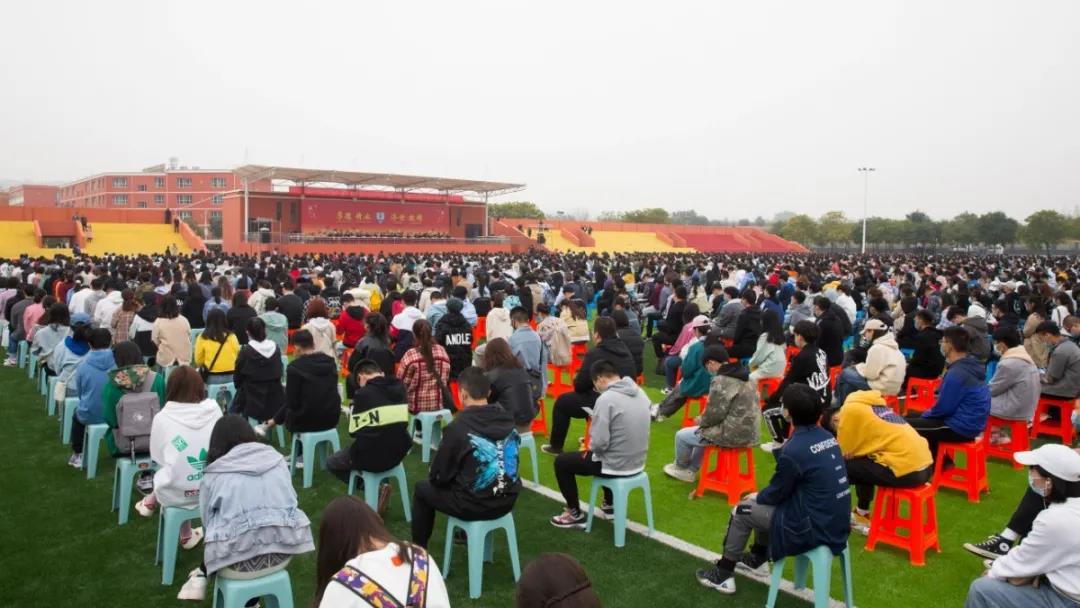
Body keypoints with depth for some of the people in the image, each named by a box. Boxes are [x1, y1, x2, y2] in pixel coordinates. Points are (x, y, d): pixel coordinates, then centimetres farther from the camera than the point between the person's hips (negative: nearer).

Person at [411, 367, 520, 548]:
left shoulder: (457, 427, -19)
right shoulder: (507, 419, -2)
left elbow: (438, 476, -10)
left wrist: (434, 477, 14)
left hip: (474, 505, -6)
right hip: (507, 500, 6)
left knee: (422, 488, 19)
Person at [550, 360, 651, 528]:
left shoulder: (606, 399, -23)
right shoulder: (640, 393, 1)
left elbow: (599, 443, -24)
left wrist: (589, 446, -1)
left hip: (616, 465, -8)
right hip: (637, 463, 8)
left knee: (561, 461, 13)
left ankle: (575, 514, 20)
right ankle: (610, 504, 41)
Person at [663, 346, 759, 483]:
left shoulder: (721, 381, -20)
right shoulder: (743, 377, 10)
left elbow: (715, 414, -20)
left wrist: (700, 420, 2)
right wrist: (704, 418, 15)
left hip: (732, 434, -9)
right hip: (748, 432, 9)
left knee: (681, 435, 9)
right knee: (703, 431, 33)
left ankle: (681, 466, 36)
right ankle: (690, 470, 38)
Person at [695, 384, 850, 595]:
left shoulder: (794, 451, -22)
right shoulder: (827, 437, 3)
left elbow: (777, 493, -6)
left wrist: (756, 496, 12)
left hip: (815, 528, -8)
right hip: (835, 523, 8)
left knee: (742, 510, 7)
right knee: (763, 502, 25)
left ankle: (723, 575, 20)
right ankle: (758, 557, 44)